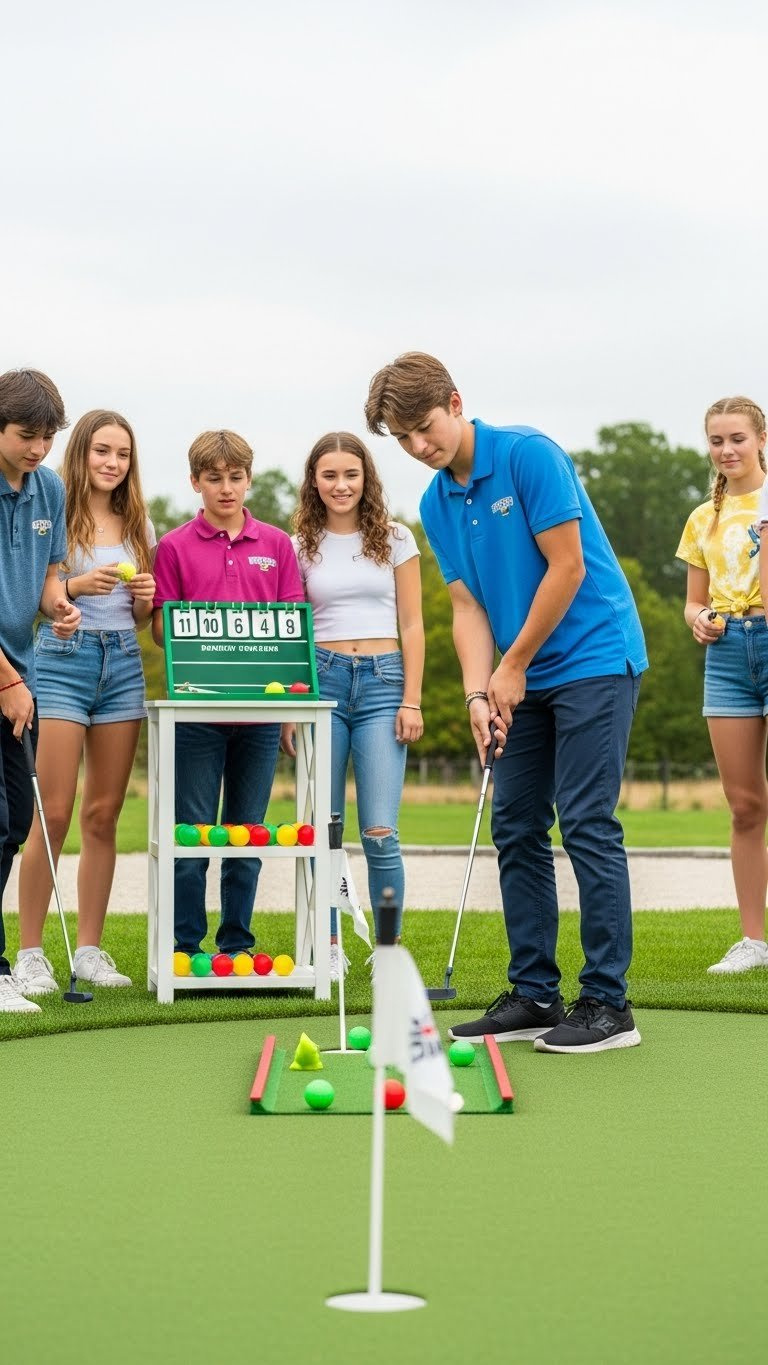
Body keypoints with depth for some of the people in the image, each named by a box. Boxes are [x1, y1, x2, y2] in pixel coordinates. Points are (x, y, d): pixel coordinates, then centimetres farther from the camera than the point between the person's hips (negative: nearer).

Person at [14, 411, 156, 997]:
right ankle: (30, 952, -1)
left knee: (104, 815, 5)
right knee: (53, 814, -8)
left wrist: (145, 597, -1)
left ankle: (90, 948, 12)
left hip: (122, 662, 5)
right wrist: (74, 586, -19)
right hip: (62, 657, -5)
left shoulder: (138, 525, 14)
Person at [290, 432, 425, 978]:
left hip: (382, 681, -1)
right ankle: (328, 947, 11)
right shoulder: (301, 547, 9)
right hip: (321, 681, 2)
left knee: (379, 831, -9)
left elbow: (411, 625, 5)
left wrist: (411, 700, -2)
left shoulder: (396, 539, 6)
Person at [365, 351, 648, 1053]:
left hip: (594, 659, -8)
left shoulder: (529, 454, -14)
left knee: (587, 824, -10)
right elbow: (468, 606, 7)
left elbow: (567, 566, -16)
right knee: (516, 828, 6)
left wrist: (513, 666, -11)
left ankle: (608, 1004, -6)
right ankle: (535, 994, 12)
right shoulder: (435, 504, 7)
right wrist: (479, 692, -8)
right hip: (525, 678, 8)